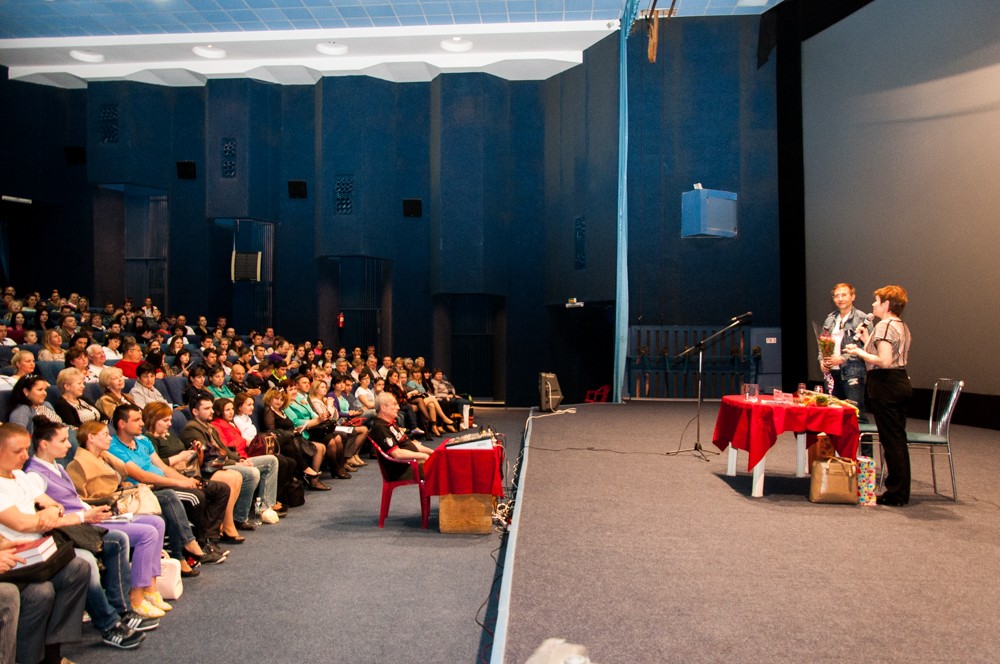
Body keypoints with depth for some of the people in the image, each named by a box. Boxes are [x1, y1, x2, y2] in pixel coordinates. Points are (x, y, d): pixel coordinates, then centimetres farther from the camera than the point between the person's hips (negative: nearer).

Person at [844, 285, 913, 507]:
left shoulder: (884, 325, -14)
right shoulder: (903, 326, 15)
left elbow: (884, 361, -23)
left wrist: (860, 352, -10)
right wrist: (867, 341, 16)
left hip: (885, 385, -10)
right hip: (902, 382, 10)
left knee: (890, 440, -3)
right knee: (898, 439, 14)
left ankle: (895, 494, 3)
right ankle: (902, 492, 21)